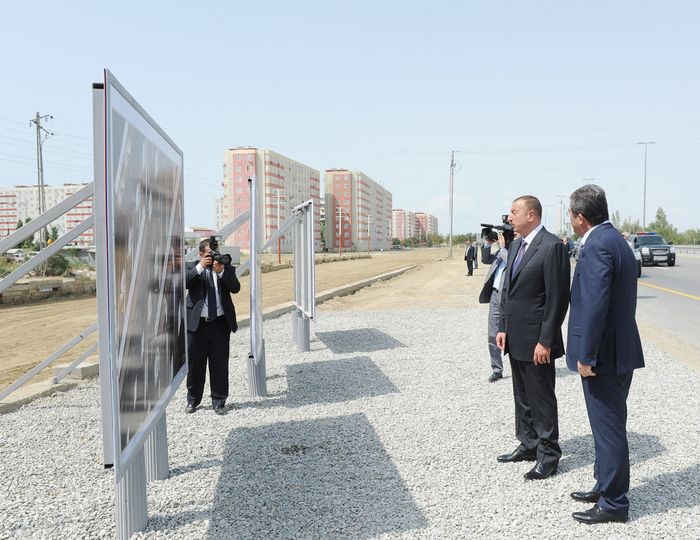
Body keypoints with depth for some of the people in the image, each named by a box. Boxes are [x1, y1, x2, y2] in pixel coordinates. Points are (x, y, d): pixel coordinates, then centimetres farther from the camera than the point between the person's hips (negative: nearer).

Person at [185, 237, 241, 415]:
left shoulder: (227, 268, 8)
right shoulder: (191, 267, 6)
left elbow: (235, 287, -7)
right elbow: (184, 282, -13)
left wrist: (221, 272, -18)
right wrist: (200, 267, -16)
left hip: (220, 323, 1)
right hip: (196, 322, 0)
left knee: (219, 364, 5)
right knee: (195, 363, 8)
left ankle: (219, 402, 18)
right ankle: (193, 400, 25)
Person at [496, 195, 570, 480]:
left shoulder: (552, 246, -15)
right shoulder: (516, 245, 12)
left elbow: (558, 298, -18)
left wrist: (545, 341, -19)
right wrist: (502, 327, 10)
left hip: (537, 341, -9)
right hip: (515, 339, 9)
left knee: (542, 400, 4)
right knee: (522, 396, 19)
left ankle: (548, 456, 18)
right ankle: (529, 445, 34)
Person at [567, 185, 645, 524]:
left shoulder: (598, 245, -20)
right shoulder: (614, 239, 13)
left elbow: (594, 304, -25)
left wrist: (586, 356, -21)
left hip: (605, 355, -11)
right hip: (620, 352, 11)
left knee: (609, 429, 1)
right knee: (607, 426, 20)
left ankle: (614, 504, 14)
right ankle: (604, 487, 35)